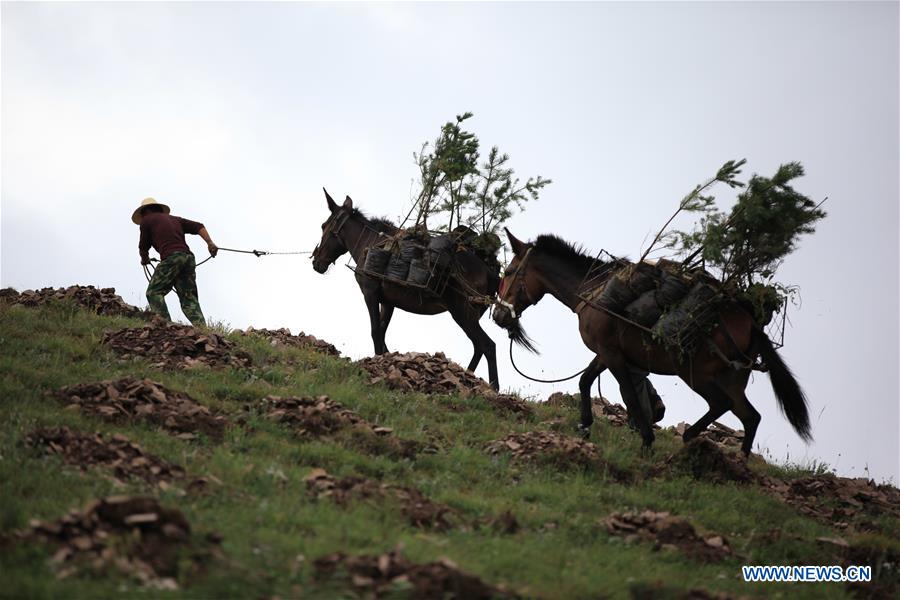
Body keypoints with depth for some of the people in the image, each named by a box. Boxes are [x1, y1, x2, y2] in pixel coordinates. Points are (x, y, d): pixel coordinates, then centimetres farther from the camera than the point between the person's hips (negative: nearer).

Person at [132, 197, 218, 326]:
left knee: (154, 292, -2)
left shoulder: (147, 220, 15)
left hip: (171, 258, -6)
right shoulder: (175, 219, 30)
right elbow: (198, 227, 18)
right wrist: (210, 243, 6)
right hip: (188, 257, 6)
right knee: (189, 299, 4)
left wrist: (145, 259, 41)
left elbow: (143, 246, 20)